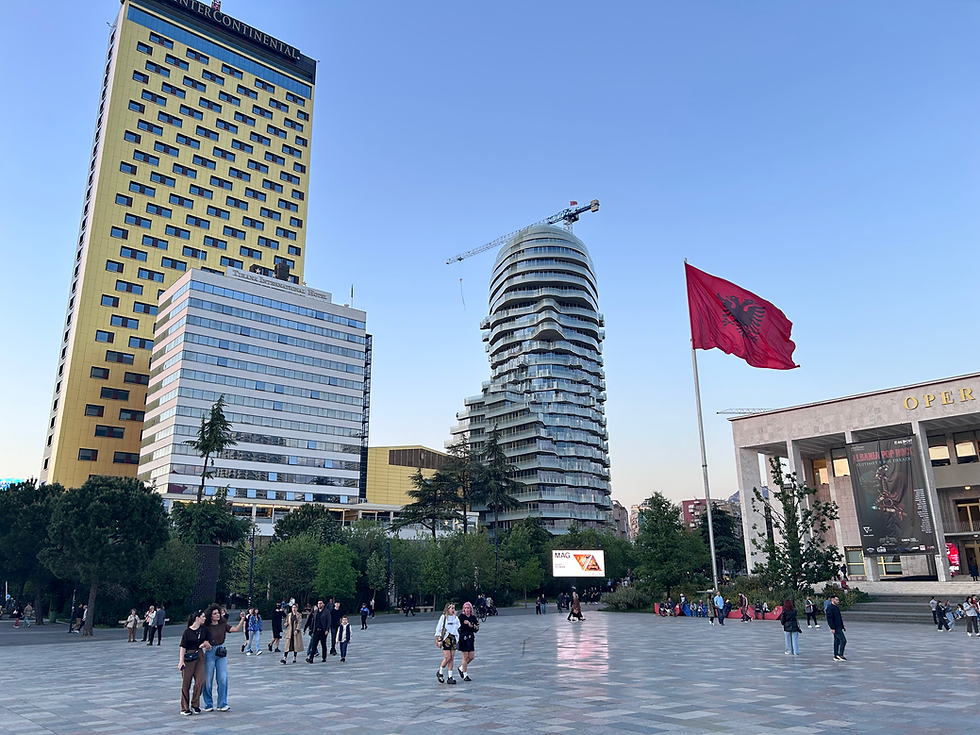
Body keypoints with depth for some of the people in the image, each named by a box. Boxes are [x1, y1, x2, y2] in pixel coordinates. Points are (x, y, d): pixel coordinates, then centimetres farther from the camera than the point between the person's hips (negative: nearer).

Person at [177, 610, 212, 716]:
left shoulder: (203, 630, 8)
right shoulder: (187, 632, -7)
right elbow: (183, 647, -8)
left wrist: (206, 644, -6)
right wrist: (181, 661, -16)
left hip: (200, 657, 4)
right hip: (189, 658, -4)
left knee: (200, 681, -5)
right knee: (186, 683, 2)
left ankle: (195, 705, 10)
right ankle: (184, 708, 13)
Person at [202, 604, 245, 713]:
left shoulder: (223, 625, 2)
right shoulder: (206, 627, -4)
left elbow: (236, 629, -8)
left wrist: (242, 619, -20)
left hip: (221, 653, 2)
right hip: (210, 652, -2)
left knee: (223, 678, 0)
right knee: (208, 679, 3)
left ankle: (222, 704, 10)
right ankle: (208, 704, 19)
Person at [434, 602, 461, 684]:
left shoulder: (456, 618, 10)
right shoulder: (443, 617, -4)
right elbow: (438, 629, -4)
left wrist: (458, 640, 13)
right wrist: (439, 640, -10)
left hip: (454, 639, 5)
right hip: (446, 639, -4)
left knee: (451, 659, 3)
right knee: (448, 658, -10)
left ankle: (450, 677, 6)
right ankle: (440, 673, 13)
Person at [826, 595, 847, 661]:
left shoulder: (836, 607, 17)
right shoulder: (830, 607, -14)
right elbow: (829, 618, -20)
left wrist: (842, 626, 24)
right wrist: (832, 628, -23)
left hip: (839, 627, 10)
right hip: (836, 628, -10)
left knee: (837, 641, 11)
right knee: (843, 640, -12)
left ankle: (836, 656, 15)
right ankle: (840, 654, -7)